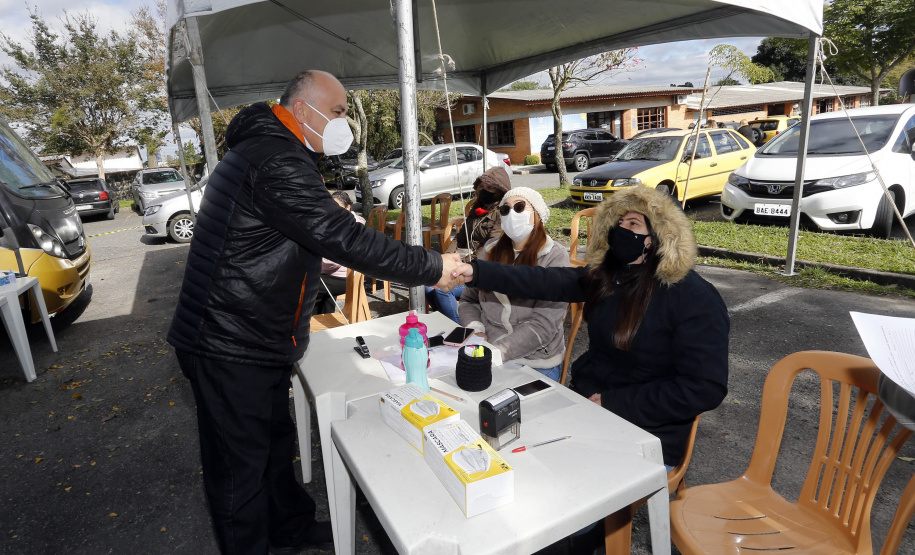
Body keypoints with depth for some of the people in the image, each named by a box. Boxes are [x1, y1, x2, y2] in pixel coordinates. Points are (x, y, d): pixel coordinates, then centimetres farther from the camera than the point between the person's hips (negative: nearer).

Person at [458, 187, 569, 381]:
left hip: (535, 364, -3)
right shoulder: (490, 250, 9)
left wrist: (498, 351, -23)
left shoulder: (554, 257, -5)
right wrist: (475, 330, -7)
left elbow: (543, 324, -14)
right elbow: (468, 300, 14)